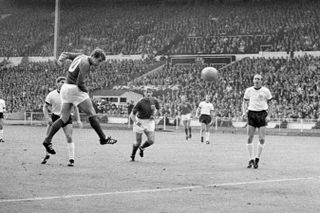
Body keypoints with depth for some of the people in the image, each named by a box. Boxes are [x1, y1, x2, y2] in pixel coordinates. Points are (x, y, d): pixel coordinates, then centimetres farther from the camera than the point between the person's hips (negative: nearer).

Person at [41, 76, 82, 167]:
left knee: (69, 137, -16)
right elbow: (45, 107, -3)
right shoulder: (51, 95, -10)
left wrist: (78, 120, -3)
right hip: (55, 117, 1)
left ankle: (71, 160, -12)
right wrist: (47, 118, -18)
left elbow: (75, 107, 2)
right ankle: (47, 156, 27)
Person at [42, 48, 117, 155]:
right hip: (74, 89, -9)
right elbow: (80, 83, -21)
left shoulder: (81, 56, 13)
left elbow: (66, 54, 22)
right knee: (91, 114, -1)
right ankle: (103, 138, 3)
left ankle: (47, 140, 2)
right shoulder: (85, 64, -16)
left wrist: (61, 58, 4)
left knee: (64, 118, 8)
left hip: (66, 88, 9)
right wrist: (86, 90, -4)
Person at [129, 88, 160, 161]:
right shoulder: (140, 103, -17)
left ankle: (141, 148, 26)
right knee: (138, 141, -1)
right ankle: (132, 156, 23)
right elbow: (132, 114, -15)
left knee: (151, 141, -7)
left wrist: (154, 114, 0)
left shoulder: (154, 101, -6)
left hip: (150, 122, 3)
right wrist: (136, 122, -31)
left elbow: (157, 108, 18)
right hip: (140, 121, -3)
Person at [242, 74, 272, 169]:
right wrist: (244, 112, 0)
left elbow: (270, 103, 7)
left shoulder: (265, 91, 1)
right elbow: (244, 102, 15)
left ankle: (257, 159, 9)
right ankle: (251, 160, 5)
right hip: (251, 114, 1)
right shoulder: (249, 90, 6)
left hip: (262, 114, -1)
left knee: (262, 139, -5)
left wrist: (268, 115, -4)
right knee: (249, 138, -3)